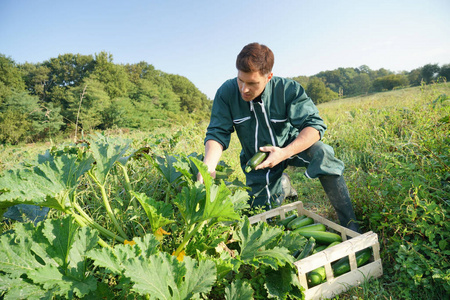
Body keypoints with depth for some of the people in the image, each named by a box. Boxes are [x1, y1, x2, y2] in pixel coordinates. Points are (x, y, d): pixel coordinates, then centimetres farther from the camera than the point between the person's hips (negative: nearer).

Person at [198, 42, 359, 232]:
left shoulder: (288, 89, -24)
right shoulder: (226, 93, -19)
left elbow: (314, 126, -28)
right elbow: (217, 134, -20)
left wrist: (285, 153, -44)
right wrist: (208, 166, -40)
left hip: (292, 145, -2)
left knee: (321, 153, -34)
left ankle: (349, 224, -22)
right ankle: (282, 185, 37)